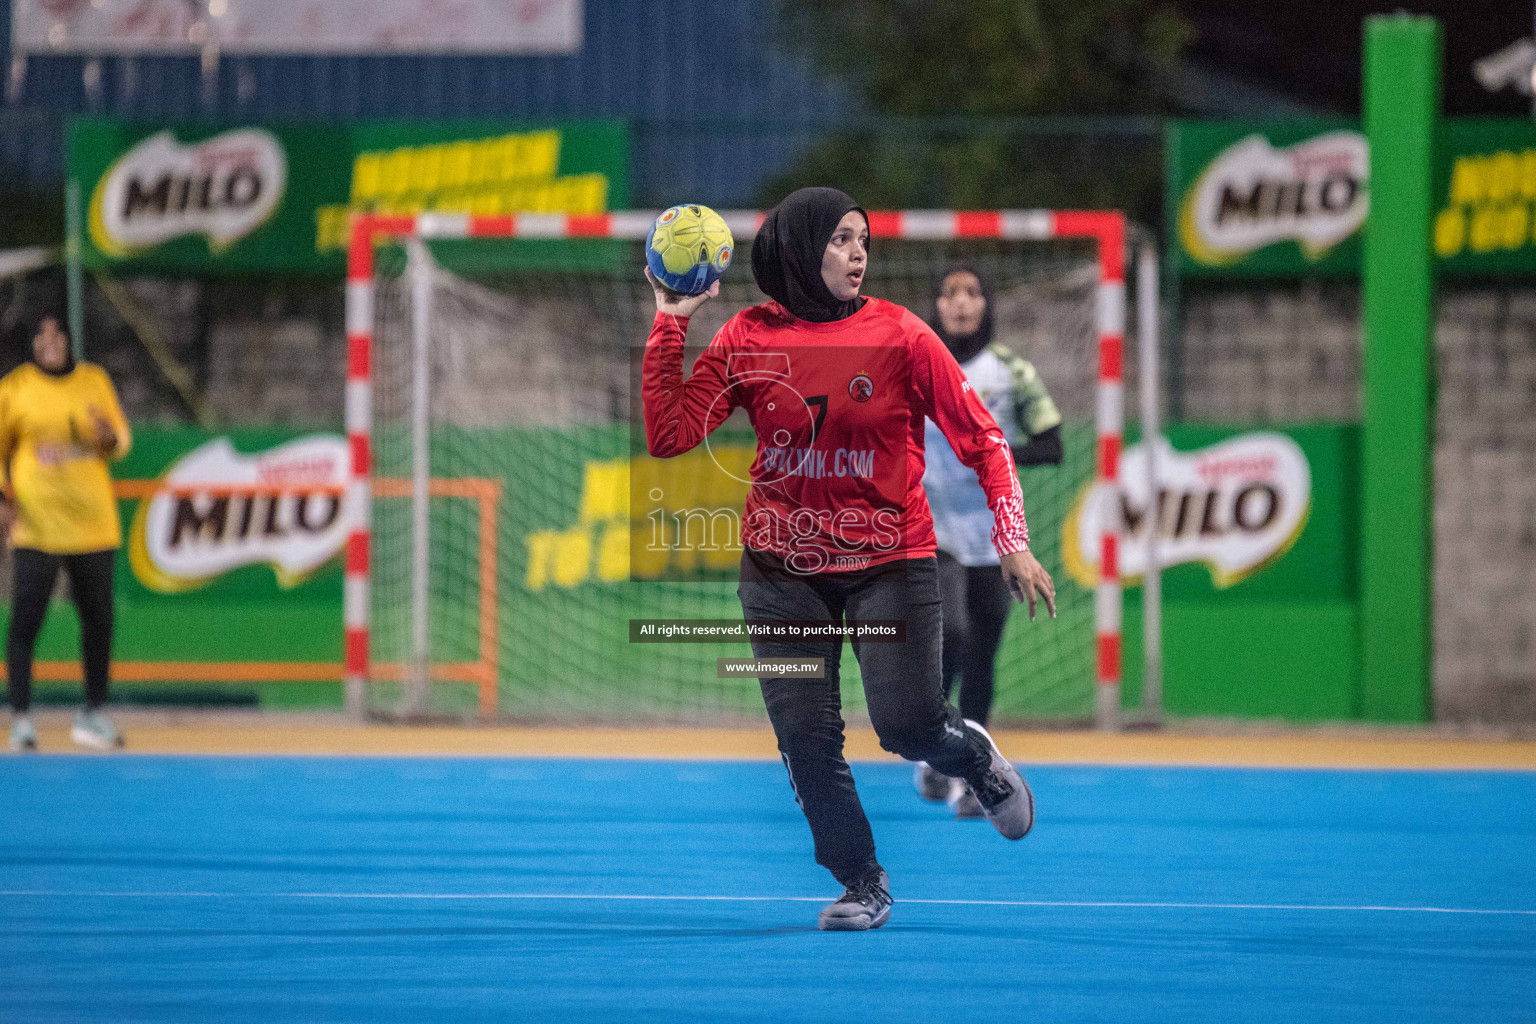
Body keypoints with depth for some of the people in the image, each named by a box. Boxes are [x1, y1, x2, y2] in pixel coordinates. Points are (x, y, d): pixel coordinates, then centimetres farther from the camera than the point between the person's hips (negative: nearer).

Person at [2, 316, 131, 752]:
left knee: (98, 618, 7)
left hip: (92, 521, 3)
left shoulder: (94, 381, 8)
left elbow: (121, 437, 15)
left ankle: (93, 715, 20)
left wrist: (111, 437, -9)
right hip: (36, 524, -3)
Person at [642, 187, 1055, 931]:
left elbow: (981, 438, -3)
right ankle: (862, 884, 16)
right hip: (782, 573, 2)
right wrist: (670, 325, -14)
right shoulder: (747, 340, -4)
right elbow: (668, 436, -10)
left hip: (888, 562, -2)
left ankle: (981, 761, 23)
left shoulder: (899, 337, -8)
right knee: (805, 735, -2)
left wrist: (1013, 544, -10)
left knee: (908, 725, -13)